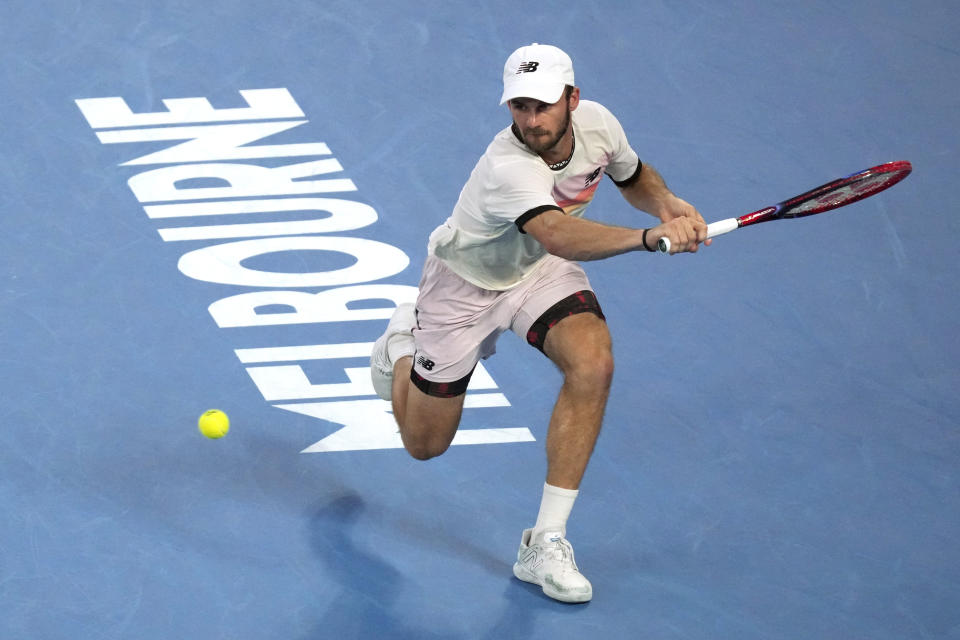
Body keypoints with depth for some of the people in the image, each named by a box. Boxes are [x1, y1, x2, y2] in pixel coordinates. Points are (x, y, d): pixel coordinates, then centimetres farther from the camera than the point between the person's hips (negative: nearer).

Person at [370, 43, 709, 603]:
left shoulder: (596, 123, -20)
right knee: (426, 445, 8)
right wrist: (649, 238, -75)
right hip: (467, 280, -4)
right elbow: (559, 235, -61)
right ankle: (403, 342, 44)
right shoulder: (509, 168, -42)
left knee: (593, 363, -28)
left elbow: (635, 178, 4)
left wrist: (667, 204, -19)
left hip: (542, 271, 4)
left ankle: (546, 544, -19)